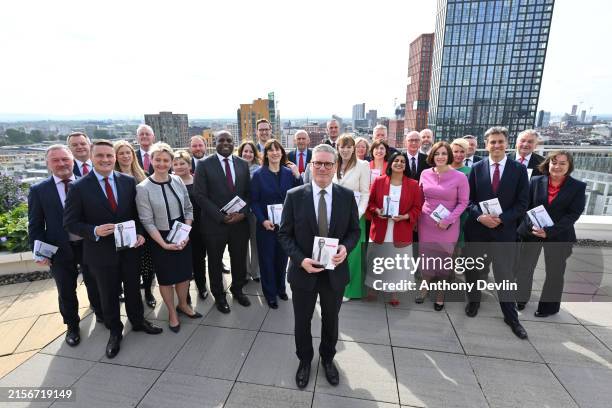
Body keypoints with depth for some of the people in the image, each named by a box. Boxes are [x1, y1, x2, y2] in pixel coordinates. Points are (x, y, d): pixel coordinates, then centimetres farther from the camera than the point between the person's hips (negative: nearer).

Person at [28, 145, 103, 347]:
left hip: (89, 245, 0)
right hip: (60, 250, 0)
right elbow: (35, 226, -1)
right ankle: (72, 326, 39)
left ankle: (101, 314, 42)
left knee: (95, 284, 17)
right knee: (66, 292, 17)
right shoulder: (38, 190, -4)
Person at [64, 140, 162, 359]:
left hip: (129, 247, 2)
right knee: (108, 294, 16)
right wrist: (94, 231, -24)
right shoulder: (79, 187, -11)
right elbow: (70, 222, -8)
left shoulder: (128, 181, -3)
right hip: (101, 251, -2)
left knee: (133, 288, 19)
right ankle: (115, 331, 39)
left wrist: (139, 233, -9)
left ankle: (138, 321, 44)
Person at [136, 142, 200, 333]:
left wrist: (186, 233, -7)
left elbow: (188, 208, 3)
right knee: (166, 277, 13)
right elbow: (147, 222, -12)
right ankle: (172, 313, 34)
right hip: (160, 239, -3)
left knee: (185, 272, 16)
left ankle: (183, 305, 41)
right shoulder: (143, 188, -13)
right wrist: (164, 244, -17)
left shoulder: (177, 180, -3)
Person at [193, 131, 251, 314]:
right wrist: (221, 216, -17)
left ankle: (237, 290, 41)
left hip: (240, 222, 3)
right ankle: (219, 295, 37)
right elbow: (200, 195, -11)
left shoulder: (243, 164, 5)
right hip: (215, 223, -3)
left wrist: (243, 213, -10)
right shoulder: (204, 164, -7)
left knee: (239, 259, 16)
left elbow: (248, 193, 6)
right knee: (215, 262, 15)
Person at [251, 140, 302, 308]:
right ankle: (270, 293, 28)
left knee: (282, 257, 15)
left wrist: (297, 176, -16)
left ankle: (280, 288, 37)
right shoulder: (258, 175, -5)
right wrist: (263, 220, -16)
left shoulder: (289, 173, 1)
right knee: (267, 258, 10)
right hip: (266, 225, -2)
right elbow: (254, 201, -5)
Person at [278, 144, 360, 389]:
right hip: (303, 271, -1)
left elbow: (355, 230, 2)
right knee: (302, 321, 19)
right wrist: (300, 259, -20)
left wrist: (346, 248, -19)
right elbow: (284, 234, -7)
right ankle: (304, 361, 49)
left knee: (331, 320, 23)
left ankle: (328, 359, 52)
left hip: (335, 271, 2)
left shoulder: (347, 196, -6)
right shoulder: (294, 196, -11)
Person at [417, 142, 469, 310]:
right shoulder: (425, 174, 0)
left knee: (444, 260, 11)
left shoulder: (460, 177, -9)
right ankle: (425, 287, 34)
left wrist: (448, 220, -16)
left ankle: (440, 293, 31)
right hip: (426, 223, 2)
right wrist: (417, 218, 6)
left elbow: (463, 202, -6)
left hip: (448, 226, -2)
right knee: (425, 257, 10)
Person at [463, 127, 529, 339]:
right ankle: (474, 300, 38)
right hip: (477, 228, 1)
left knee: (505, 274, 8)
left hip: (505, 229, -1)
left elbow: (522, 203, -3)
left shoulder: (519, 169, -1)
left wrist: (501, 218, -16)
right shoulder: (477, 168, 1)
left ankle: (511, 315, 25)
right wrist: (480, 216, -16)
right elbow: (468, 198, 0)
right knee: (474, 269, 15)